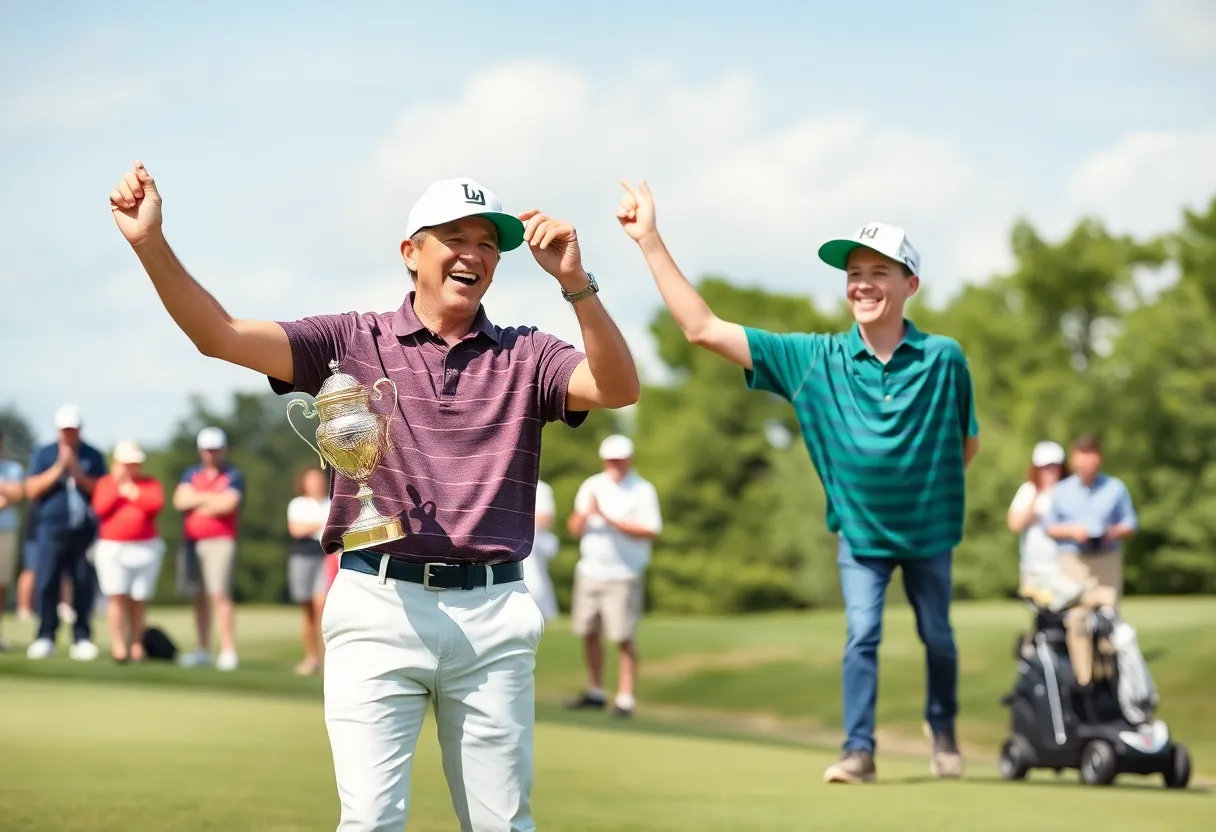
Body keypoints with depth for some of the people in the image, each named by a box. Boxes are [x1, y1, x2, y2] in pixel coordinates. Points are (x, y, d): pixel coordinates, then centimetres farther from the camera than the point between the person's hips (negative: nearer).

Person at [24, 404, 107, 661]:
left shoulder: (93, 456, 10)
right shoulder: (43, 454, 9)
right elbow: (32, 490, 0)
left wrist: (77, 473, -10)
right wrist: (58, 469, -8)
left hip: (84, 531, 0)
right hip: (51, 530, 0)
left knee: (84, 585, -2)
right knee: (46, 584, -6)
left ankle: (82, 638, 3)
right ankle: (45, 636, 0)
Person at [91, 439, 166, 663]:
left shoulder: (151, 483, 7)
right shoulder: (105, 482, 8)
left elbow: (156, 504, -12)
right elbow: (101, 509, -8)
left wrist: (131, 492, -9)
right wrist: (118, 486, -11)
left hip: (146, 548, 1)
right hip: (112, 548, -1)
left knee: (139, 601, 2)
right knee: (117, 597, -12)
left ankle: (136, 645, 9)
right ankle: (118, 646, -14)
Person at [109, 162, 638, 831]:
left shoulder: (525, 356, 8)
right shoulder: (353, 342, 6)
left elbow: (617, 389, -9)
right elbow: (222, 336, -3)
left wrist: (574, 282, -23)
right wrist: (150, 244, -18)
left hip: (492, 611, 1)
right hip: (380, 606, -1)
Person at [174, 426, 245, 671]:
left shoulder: (234, 476, 1)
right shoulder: (192, 473, 15)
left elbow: (228, 503, -15)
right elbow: (180, 500, 0)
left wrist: (197, 501, -3)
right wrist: (210, 497, -5)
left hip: (220, 541, -5)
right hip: (192, 541, 5)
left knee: (219, 594, -14)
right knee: (200, 596, 8)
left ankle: (228, 651, -14)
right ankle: (203, 649, 13)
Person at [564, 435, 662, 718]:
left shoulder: (642, 490, -3)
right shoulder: (591, 486, 11)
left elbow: (650, 531, -13)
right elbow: (575, 528, 10)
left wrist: (609, 519, -18)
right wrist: (584, 515, -14)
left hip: (623, 575, -5)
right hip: (589, 571, 5)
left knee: (624, 637, -7)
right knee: (589, 632, 8)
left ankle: (625, 698, -4)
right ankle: (595, 692, 20)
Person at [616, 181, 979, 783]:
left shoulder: (944, 359, -17)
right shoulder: (814, 359, -16)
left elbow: (966, 444, 1)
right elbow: (703, 329, -20)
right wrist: (649, 241, -25)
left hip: (928, 532, 0)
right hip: (859, 531, 0)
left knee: (937, 638, 15)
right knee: (862, 634, -11)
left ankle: (943, 732, 37)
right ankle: (858, 750, -4)